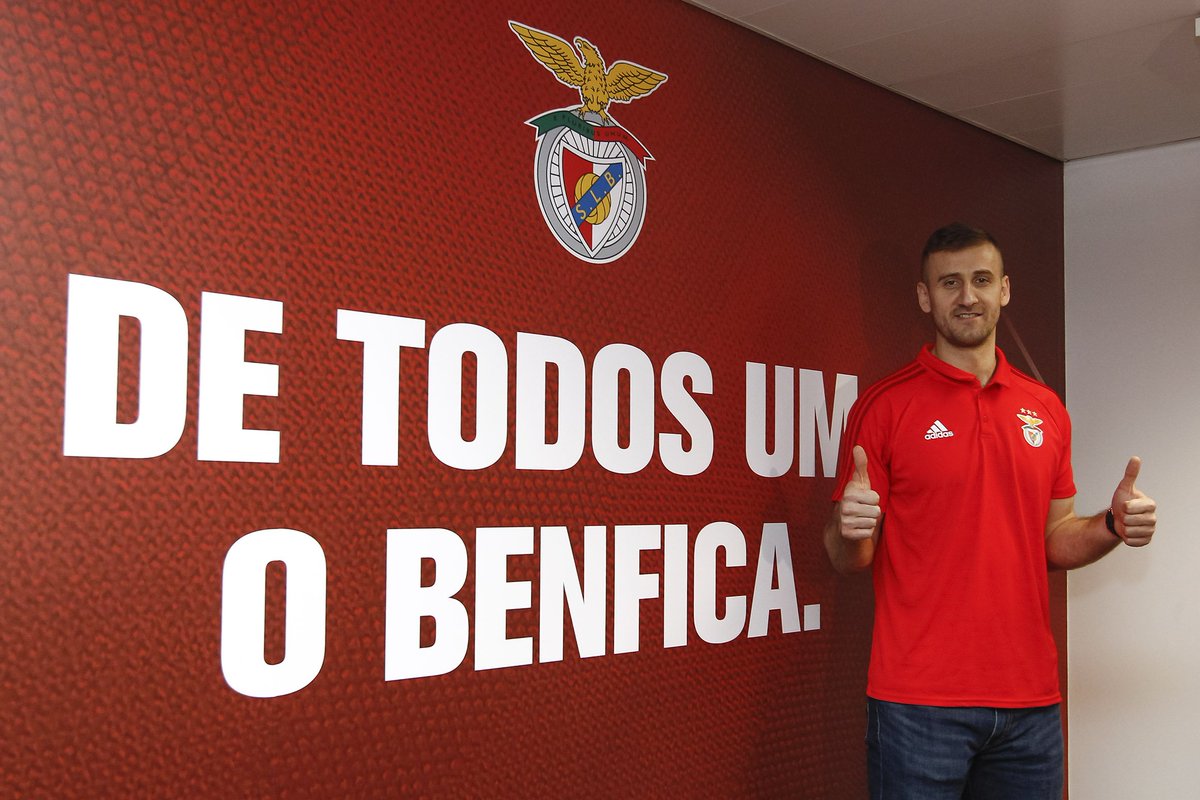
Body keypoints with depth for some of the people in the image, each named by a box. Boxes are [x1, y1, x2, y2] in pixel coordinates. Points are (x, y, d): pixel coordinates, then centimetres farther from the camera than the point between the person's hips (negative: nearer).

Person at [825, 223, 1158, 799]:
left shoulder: (1046, 410, 11)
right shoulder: (884, 405, -4)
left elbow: (1053, 540, 18)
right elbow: (848, 558, -3)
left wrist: (1113, 527, -1)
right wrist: (849, 529, -24)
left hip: (1031, 698, 5)